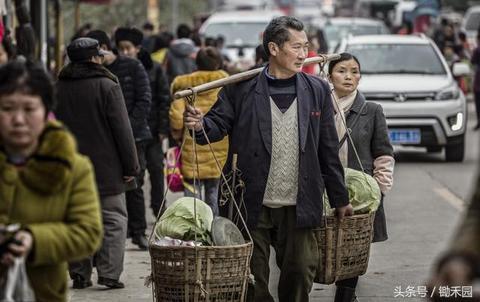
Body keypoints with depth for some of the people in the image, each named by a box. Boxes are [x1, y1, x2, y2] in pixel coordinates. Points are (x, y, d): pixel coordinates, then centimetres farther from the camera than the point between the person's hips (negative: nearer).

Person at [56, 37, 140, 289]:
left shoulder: (59, 88, 6)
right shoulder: (107, 86, -9)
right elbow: (122, 129, -10)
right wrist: (130, 165, -4)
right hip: (106, 169, -5)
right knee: (113, 220, 1)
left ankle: (79, 274, 9)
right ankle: (109, 273, -6)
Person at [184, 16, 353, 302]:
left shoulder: (317, 90, 6)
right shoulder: (241, 88, -1)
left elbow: (328, 150, 9)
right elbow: (219, 124, -3)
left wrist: (340, 199, 11)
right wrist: (200, 125, -27)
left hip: (298, 207, 2)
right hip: (252, 205, -2)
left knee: (301, 272, 5)